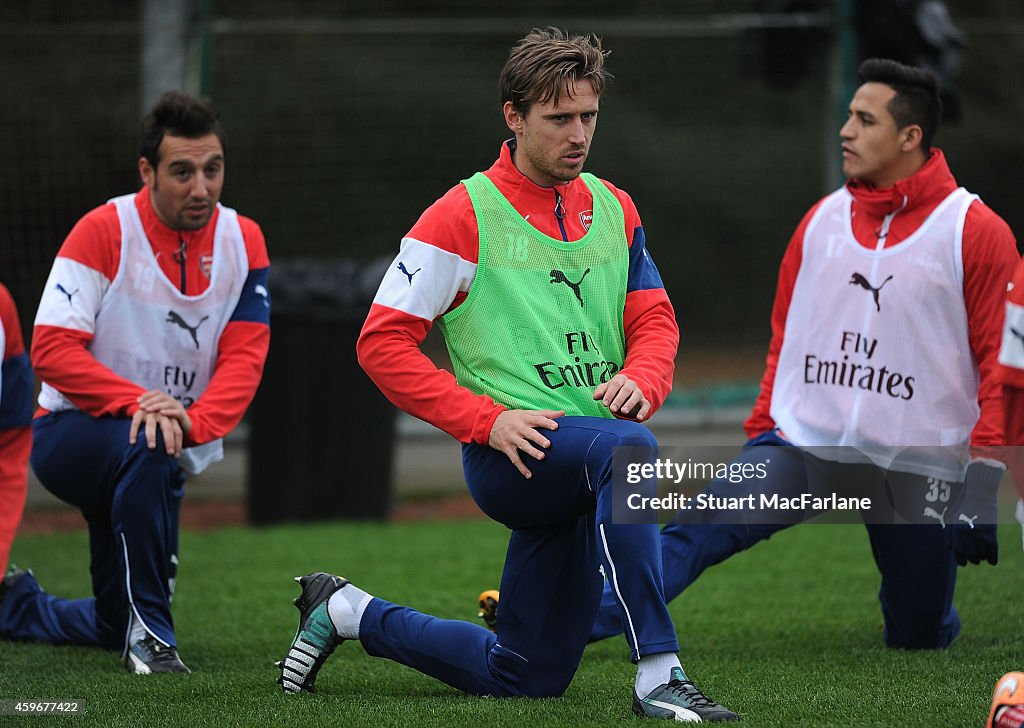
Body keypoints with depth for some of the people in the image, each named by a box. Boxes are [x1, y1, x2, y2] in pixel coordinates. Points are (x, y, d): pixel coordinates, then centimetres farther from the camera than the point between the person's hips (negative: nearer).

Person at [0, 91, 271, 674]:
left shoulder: (243, 243, -5)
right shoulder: (105, 232, -17)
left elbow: (244, 358, -12)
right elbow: (51, 351, -23)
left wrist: (190, 421, -32)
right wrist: (137, 402, -37)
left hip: (161, 458, 5)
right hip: (71, 430, -5)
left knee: (117, 626, 12)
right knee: (147, 448, -40)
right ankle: (149, 627, -28)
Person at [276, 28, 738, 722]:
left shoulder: (614, 209, 12)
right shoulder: (464, 217, -6)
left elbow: (654, 318, 13)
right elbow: (383, 344, -7)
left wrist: (640, 380, -10)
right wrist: (486, 421, -16)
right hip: (510, 455, -7)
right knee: (626, 449, -39)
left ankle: (350, 613, 30)